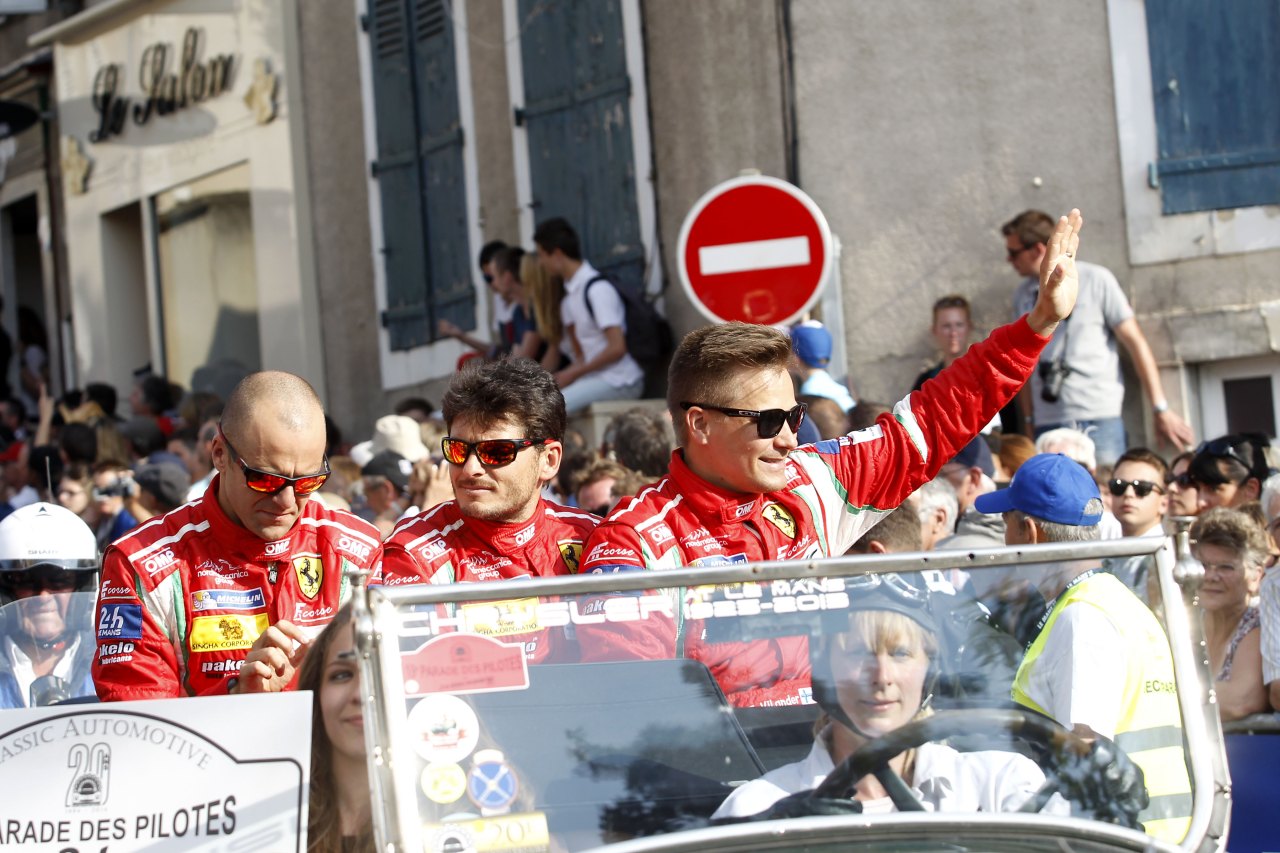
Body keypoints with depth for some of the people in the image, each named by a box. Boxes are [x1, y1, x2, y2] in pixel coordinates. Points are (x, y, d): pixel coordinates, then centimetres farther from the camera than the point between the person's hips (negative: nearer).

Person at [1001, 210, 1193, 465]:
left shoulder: (1095, 280, 0)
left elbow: (1135, 343, 0)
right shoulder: (1023, 295, 12)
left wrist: (1161, 410, -4)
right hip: (1047, 423, 3)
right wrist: (1029, 421, 8)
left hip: (1098, 422, -3)